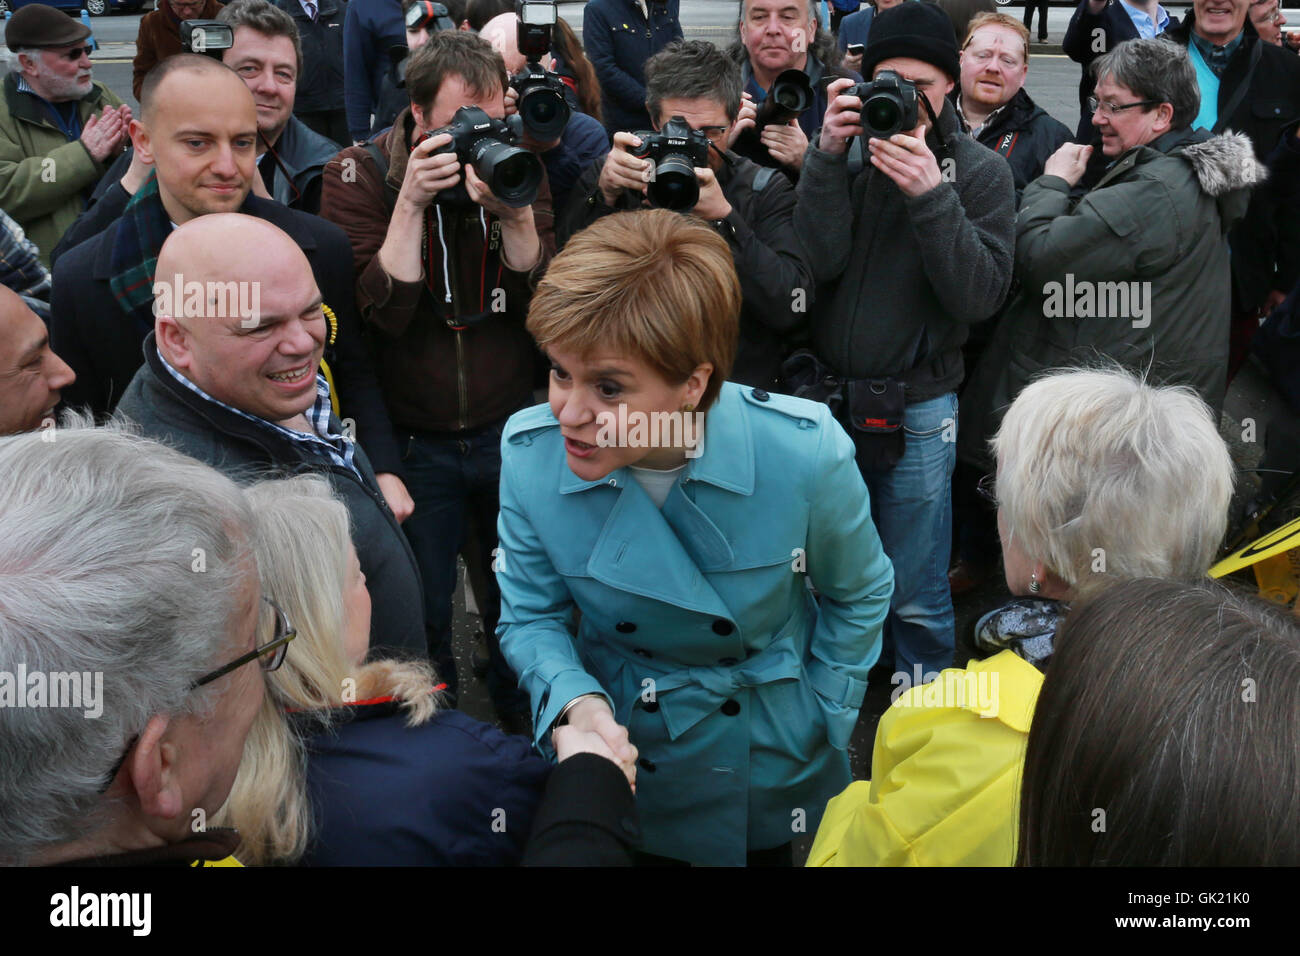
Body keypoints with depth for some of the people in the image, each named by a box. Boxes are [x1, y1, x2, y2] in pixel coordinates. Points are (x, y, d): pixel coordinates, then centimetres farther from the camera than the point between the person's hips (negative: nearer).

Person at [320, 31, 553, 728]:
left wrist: (515, 213, -23)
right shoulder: (360, 173, -9)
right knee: (422, 607, 11)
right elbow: (383, 310, -18)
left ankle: (521, 714, 44)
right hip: (414, 441, -2)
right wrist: (411, 203, -26)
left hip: (509, 428, 2)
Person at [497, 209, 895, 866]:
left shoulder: (805, 453, -27)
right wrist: (575, 701, -27)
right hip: (619, 752, 1)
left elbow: (859, 594, -8)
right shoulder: (530, 454, -23)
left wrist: (822, 733, -6)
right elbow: (530, 616, -9)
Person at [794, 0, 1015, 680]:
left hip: (916, 411, -2)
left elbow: (981, 295, -11)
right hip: (826, 395, 2)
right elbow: (819, 262, -12)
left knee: (915, 598, 8)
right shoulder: (848, 152, 2)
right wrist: (829, 155, -20)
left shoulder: (980, 171, 0)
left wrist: (931, 196, -21)